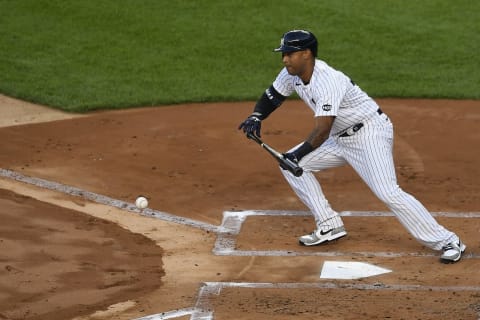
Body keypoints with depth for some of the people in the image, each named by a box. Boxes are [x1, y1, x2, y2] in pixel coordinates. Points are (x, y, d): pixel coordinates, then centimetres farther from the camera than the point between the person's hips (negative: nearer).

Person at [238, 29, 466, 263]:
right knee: (291, 164, 6)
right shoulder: (292, 74, -3)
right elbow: (271, 96, 11)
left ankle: (447, 242, -18)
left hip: (371, 133, -10)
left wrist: (298, 154, -48)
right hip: (342, 137, 10)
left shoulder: (327, 81, -30)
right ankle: (329, 226, 9)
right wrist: (256, 117, -9)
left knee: (388, 193, -24)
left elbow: (322, 131, -38)